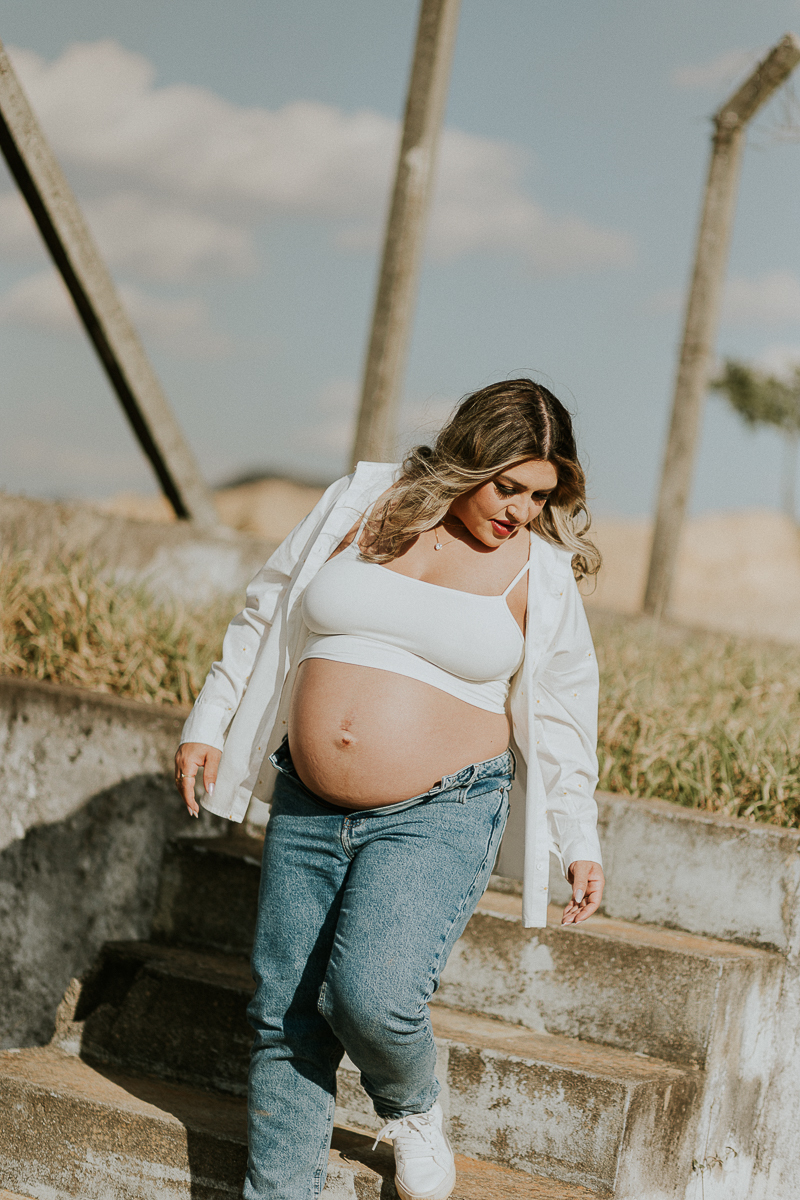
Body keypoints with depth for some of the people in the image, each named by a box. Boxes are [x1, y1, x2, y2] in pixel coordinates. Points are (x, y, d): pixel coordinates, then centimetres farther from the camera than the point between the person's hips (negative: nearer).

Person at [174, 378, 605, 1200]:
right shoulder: (362, 506, 3)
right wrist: (208, 724, 11)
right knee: (285, 1017, 7)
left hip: (439, 818, -3)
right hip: (308, 809, 3)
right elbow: (265, 617, 12)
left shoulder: (540, 572, 0)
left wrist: (577, 842, 11)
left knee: (372, 996, -20)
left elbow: (563, 710, 9)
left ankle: (413, 1109, 13)